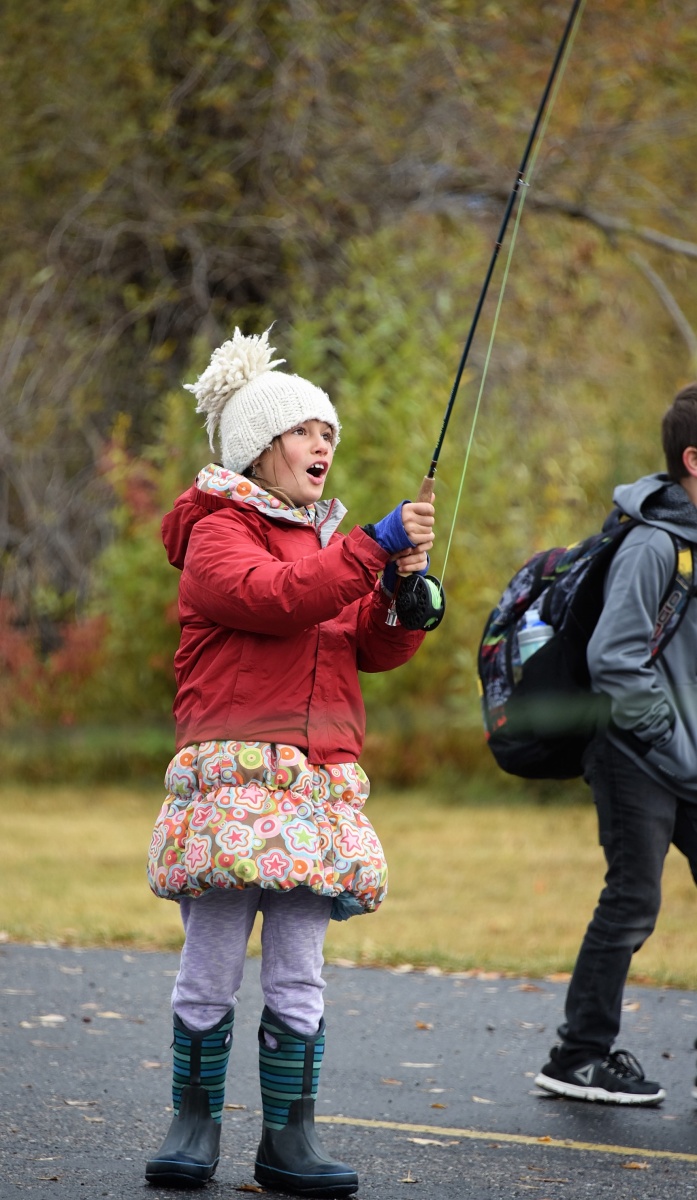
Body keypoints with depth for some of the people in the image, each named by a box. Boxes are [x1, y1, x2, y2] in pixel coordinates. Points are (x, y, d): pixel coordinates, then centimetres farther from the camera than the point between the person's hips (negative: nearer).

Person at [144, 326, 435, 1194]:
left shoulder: (325, 540, 24)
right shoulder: (218, 534, 1)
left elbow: (379, 650, 16)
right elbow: (277, 597, -19)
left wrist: (403, 584, -3)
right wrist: (374, 547, -18)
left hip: (318, 778, 6)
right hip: (234, 770, -6)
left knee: (299, 974, 2)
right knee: (211, 968, -3)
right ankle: (194, 1125, 7)